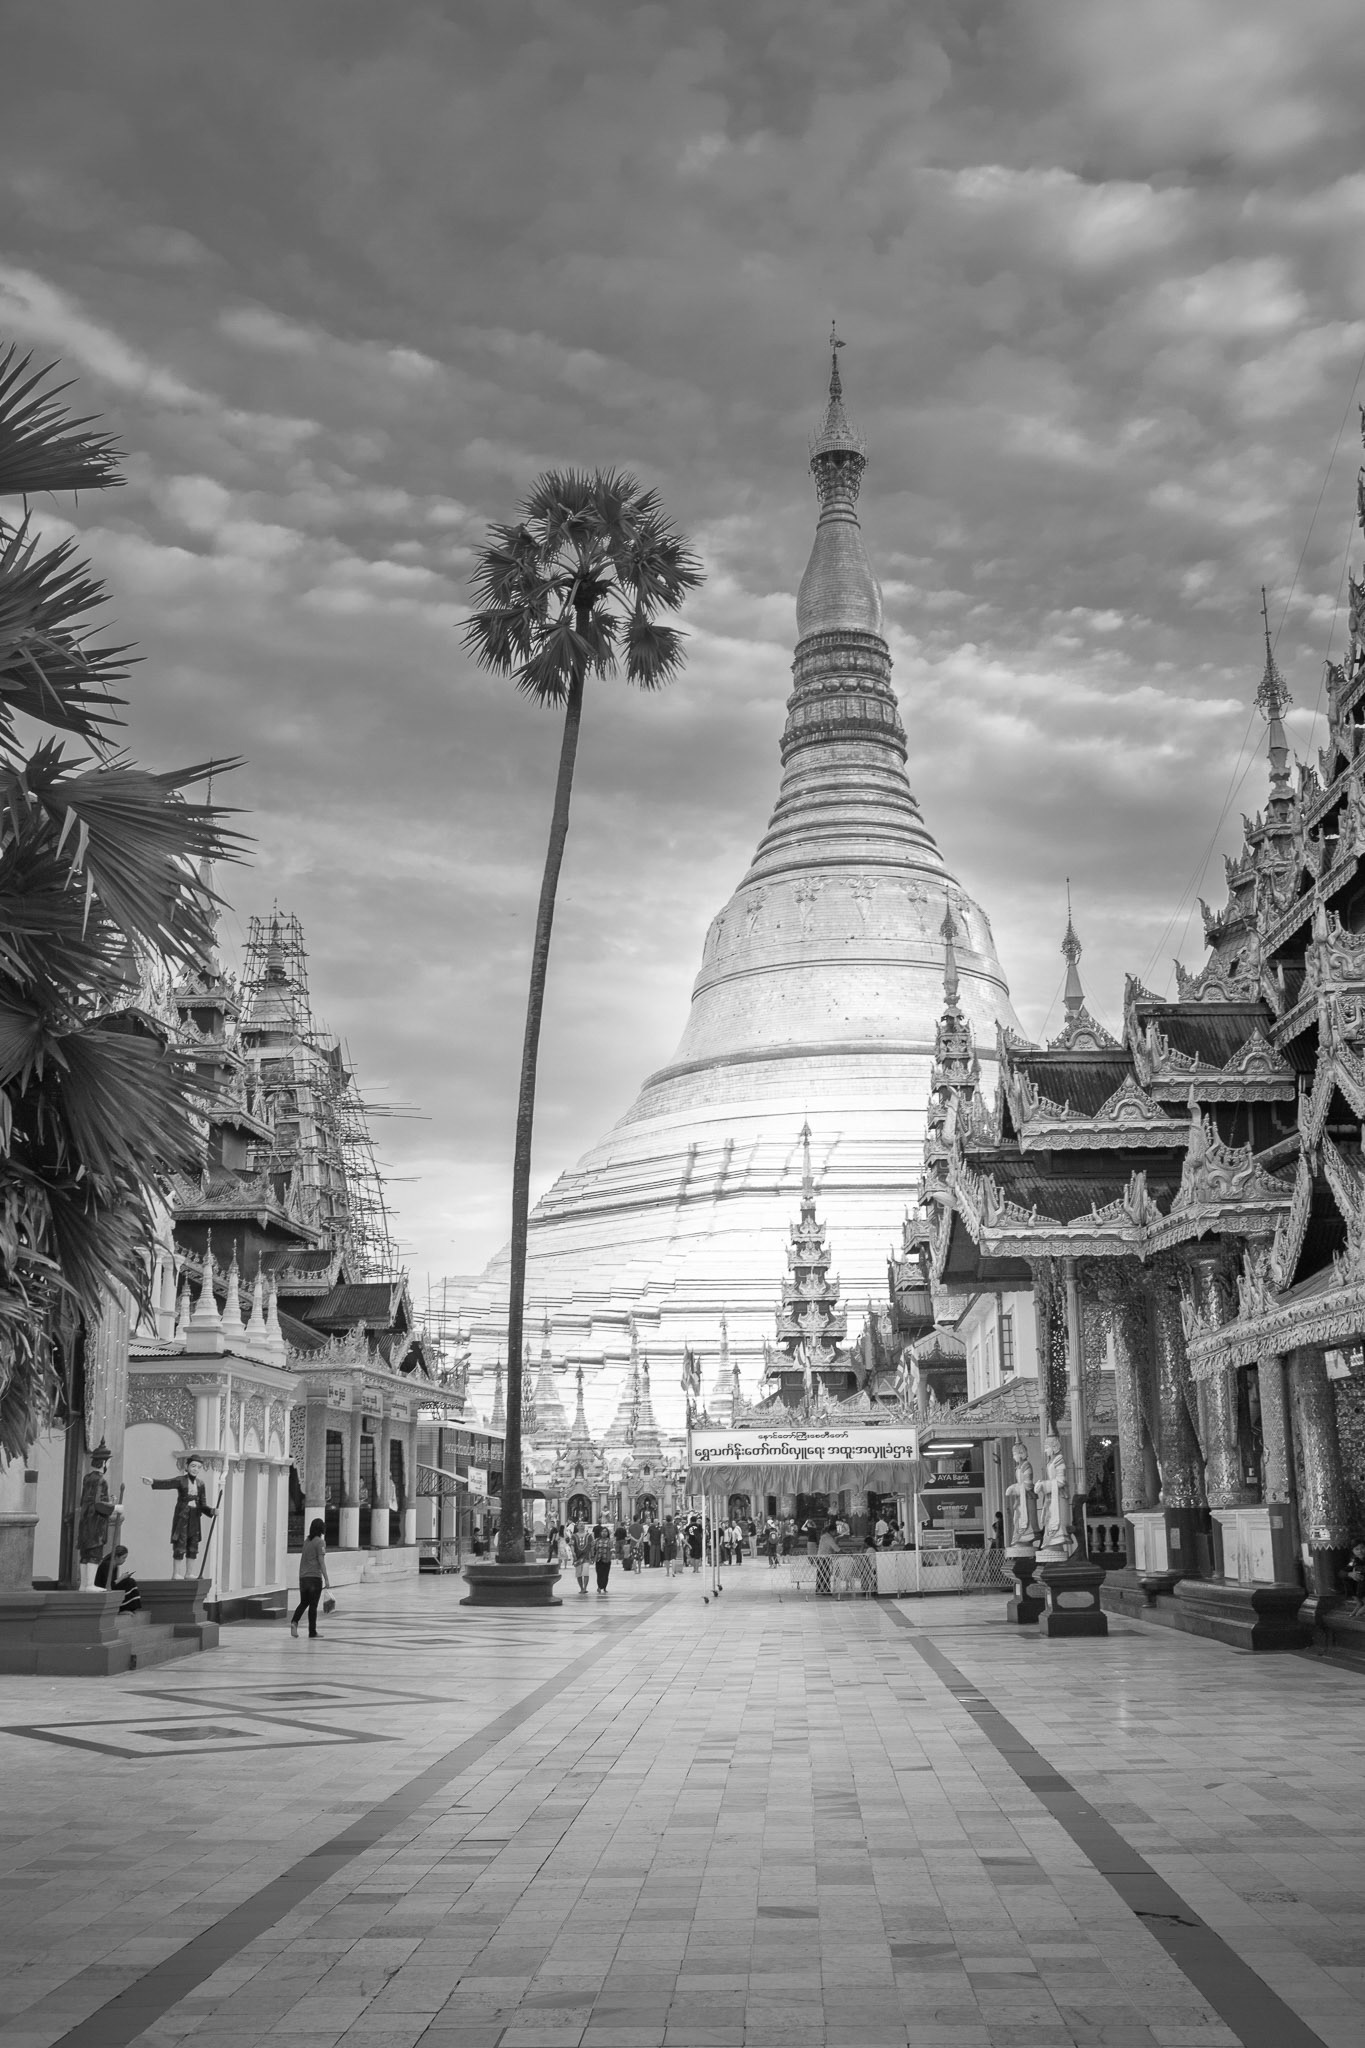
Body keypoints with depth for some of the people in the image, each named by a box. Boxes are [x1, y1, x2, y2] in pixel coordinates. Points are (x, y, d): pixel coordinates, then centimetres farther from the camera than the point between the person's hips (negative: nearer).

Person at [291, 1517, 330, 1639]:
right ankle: (312, 1633, 6)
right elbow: (321, 1562, -13)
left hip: (303, 1577, 6)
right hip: (315, 1577, -6)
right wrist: (326, 1579, -10)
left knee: (304, 1603, 17)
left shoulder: (307, 1542, 13)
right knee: (313, 1606, 1)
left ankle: (294, 1622, -7)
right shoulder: (320, 1542, -8)